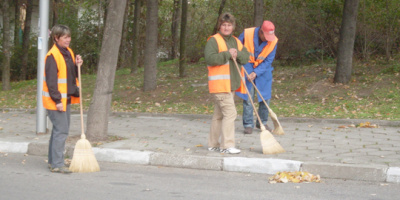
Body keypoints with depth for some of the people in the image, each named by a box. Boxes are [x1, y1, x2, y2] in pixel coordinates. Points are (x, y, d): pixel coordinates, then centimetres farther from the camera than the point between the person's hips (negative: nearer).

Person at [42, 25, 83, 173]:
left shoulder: (68, 53, 12)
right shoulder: (52, 56, -16)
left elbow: (72, 75, 19)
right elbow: (51, 80, -19)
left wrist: (77, 65, 0)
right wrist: (57, 101, -20)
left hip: (66, 99, 9)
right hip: (56, 101, -9)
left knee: (60, 130, 14)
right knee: (61, 130, -11)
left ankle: (53, 161, 24)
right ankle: (57, 164, -8)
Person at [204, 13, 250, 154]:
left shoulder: (236, 41, 16)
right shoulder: (213, 40, -8)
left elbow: (246, 57, 8)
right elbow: (210, 58, -21)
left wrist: (237, 54, -11)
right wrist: (227, 54, -20)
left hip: (231, 84, 8)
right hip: (219, 84, -8)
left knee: (219, 115, 14)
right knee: (230, 113, -15)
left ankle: (213, 144, 21)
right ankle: (227, 145, -13)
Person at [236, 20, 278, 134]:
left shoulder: (273, 41, -14)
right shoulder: (247, 34, -19)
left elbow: (268, 61, -10)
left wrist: (256, 73, -19)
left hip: (263, 69, 2)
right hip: (247, 68, -2)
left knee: (265, 98, 2)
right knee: (248, 97, -5)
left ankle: (262, 123, 18)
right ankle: (248, 125, 2)